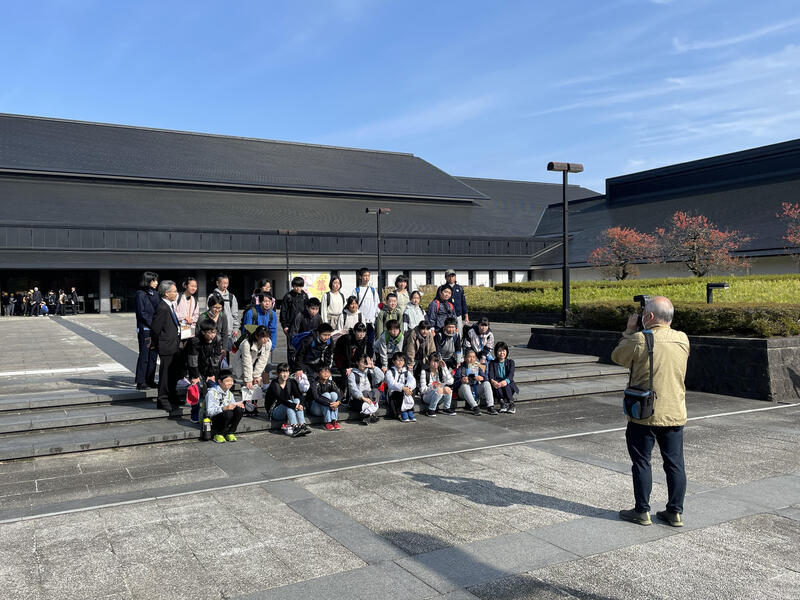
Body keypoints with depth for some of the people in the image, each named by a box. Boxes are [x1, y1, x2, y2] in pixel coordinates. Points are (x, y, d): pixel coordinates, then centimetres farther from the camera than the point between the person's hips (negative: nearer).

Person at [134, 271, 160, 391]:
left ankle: (150, 380, 16)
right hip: (145, 329, -7)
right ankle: (140, 382, 2)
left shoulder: (155, 294, 15)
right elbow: (141, 313, -11)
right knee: (144, 356, -4)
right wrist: (153, 324, -14)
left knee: (153, 356, 9)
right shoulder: (140, 294, -6)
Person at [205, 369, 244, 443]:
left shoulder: (229, 394, 9)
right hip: (213, 420, -6)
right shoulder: (212, 393, -13)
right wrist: (224, 408, -34)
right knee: (228, 413, -34)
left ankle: (230, 433, -6)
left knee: (239, 409, -20)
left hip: (227, 418, 6)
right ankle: (218, 434, -11)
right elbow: (209, 411, -21)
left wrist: (239, 405, -15)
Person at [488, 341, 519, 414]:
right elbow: (490, 374, -5)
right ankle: (503, 402, -39)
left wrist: (506, 381, -32)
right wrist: (492, 381, -31)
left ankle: (511, 404, -34)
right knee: (495, 384, -34)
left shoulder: (510, 362, 12)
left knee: (505, 385, -35)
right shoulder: (492, 363, 14)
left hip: (508, 384, -1)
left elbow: (511, 374, -8)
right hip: (496, 382, 1)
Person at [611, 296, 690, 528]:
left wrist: (629, 330, 8)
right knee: (675, 463, 12)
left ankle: (642, 511, 15)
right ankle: (675, 511, 20)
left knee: (641, 462, 8)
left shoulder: (639, 340, -17)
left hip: (645, 414, -4)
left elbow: (617, 356, 0)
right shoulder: (683, 339, -1)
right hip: (675, 414, 5)